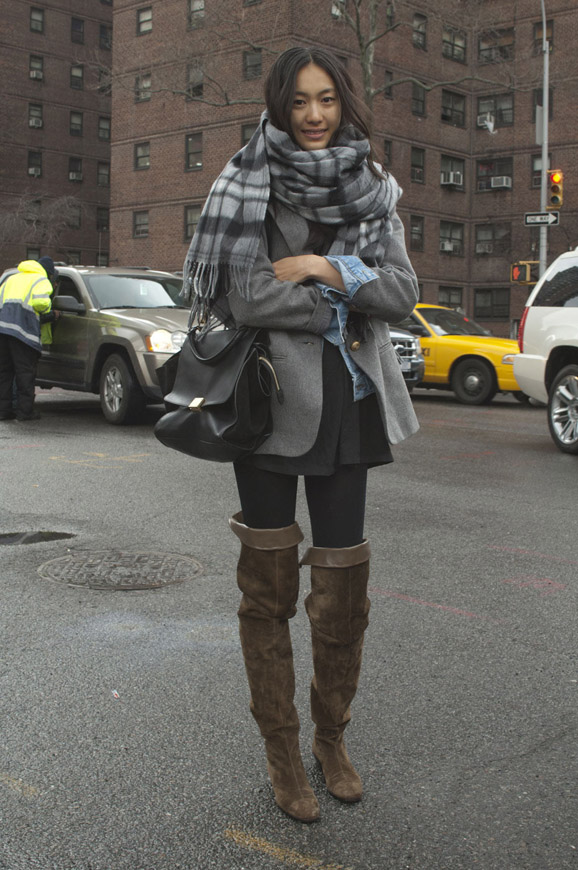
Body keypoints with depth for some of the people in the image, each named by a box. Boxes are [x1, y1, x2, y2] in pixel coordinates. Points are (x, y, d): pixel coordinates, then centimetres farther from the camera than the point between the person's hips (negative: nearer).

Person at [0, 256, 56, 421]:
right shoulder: (41, 280, 9)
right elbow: (40, 301, -11)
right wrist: (47, 310, 8)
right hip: (22, 328, -6)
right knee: (25, 370, -2)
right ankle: (25, 410, -3)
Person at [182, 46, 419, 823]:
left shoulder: (372, 190, 10)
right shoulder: (250, 184, -2)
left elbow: (401, 294, -1)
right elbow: (249, 296, -14)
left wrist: (326, 269, -14)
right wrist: (350, 298, -8)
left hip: (348, 402, 3)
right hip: (272, 398, -3)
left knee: (344, 583, 6)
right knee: (268, 584, 4)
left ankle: (332, 738, 28)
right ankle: (282, 752, 20)